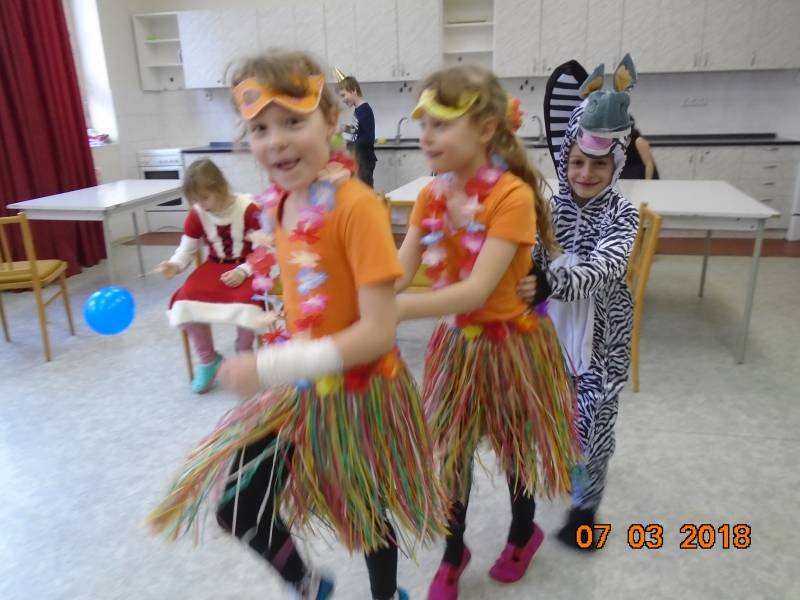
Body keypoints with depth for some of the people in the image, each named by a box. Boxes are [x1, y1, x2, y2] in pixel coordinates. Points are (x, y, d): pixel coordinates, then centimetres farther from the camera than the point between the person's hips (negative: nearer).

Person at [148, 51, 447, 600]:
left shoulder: (356, 206, -26)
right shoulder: (276, 203, -2)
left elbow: (379, 332, -28)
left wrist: (272, 368, -29)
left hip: (358, 393, -6)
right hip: (299, 389, 7)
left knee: (366, 513, 19)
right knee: (236, 507, 15)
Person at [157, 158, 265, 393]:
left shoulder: (248, 208, -15)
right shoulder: (197, 214, -1)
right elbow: (186, 249, 2)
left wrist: (243, 271, -26)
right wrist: (175, 265, -20)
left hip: (248, 268, -4)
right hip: (215, 266, 4)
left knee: (245, 303, -35)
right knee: (186, 300, -22)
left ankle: (243, 356, -2)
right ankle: (208, 360, 1)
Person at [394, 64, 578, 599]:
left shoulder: (512, 196, -24)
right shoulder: (431, 196, -3)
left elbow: (476, 292, -30)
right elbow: (399, 272, -8)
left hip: (509, 343, -5)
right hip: (458, 342, 5)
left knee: (514, 448, 18)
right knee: (450, 451, 16)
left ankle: (523, 535, 49)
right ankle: (453, 556, 40)